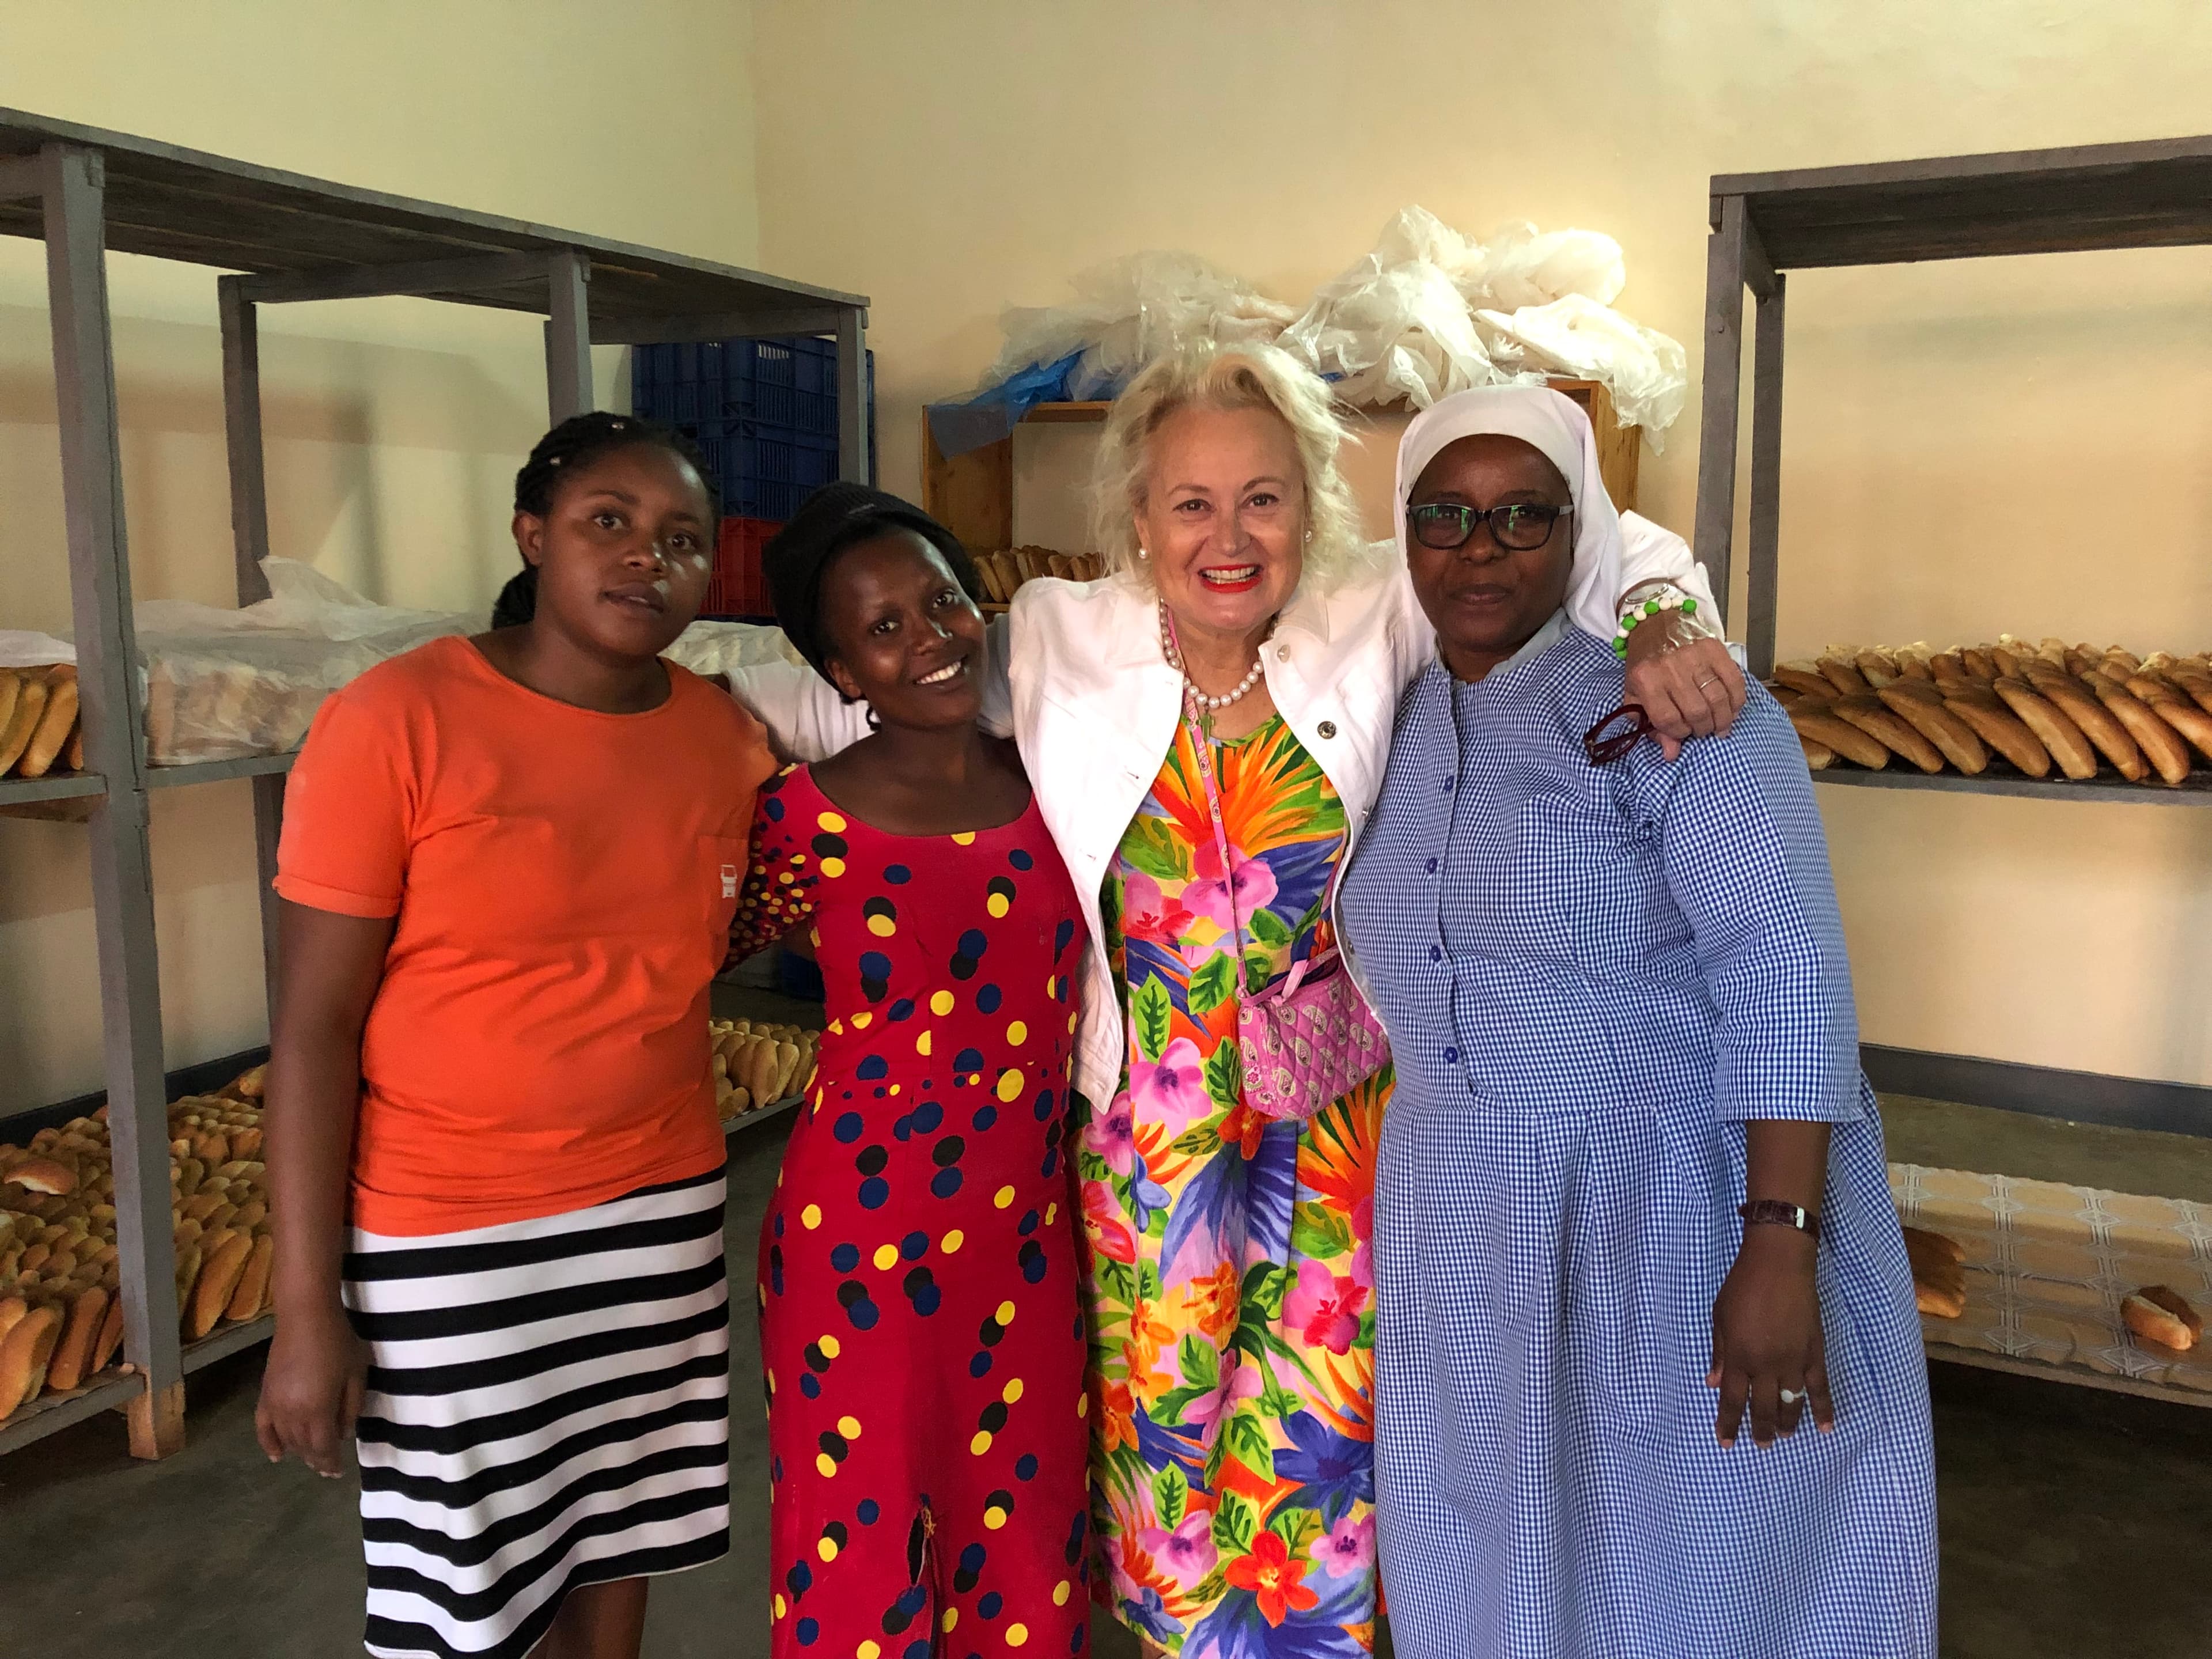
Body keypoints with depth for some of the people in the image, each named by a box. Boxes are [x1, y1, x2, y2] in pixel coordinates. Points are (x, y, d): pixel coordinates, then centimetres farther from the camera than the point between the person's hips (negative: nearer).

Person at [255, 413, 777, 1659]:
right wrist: (308, 1310, -12)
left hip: (663, 1209, 5)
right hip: (448, 1242, -4)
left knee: (619, 1547, 18)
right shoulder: (396, 721, -14)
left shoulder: (728, 738, 0)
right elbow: (314, 1028, -12)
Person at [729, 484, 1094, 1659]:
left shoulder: (1051, 786, 0)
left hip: (1030, 1230, 4)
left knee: (1027, 1546, 18)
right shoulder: (806, 820, -11)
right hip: (863, 1233, -4)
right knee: (861, 1545, 11)